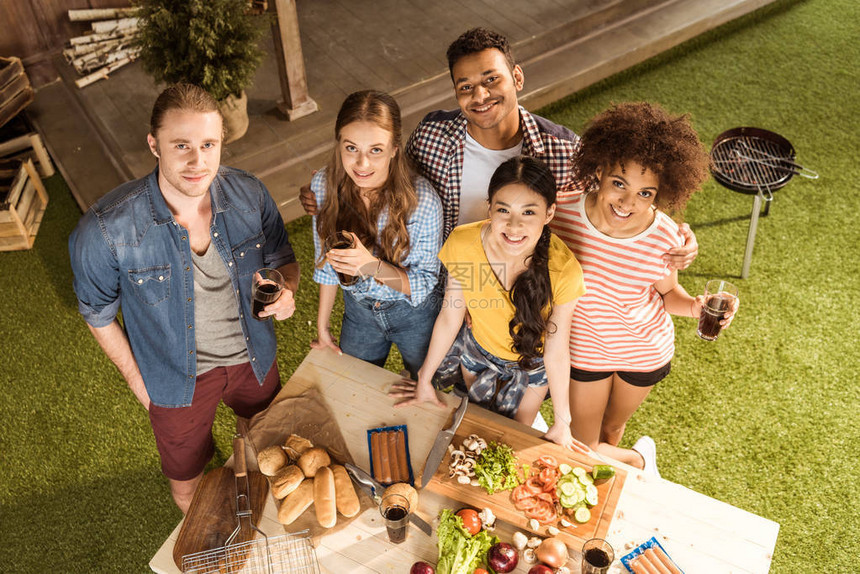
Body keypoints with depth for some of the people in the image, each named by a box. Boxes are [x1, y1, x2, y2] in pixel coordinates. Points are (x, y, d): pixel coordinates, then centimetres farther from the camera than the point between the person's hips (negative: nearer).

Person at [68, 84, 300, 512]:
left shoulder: (249, 195, -20)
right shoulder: (105, 230, -29)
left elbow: (282, 259, -2)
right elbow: (98, 313, -10)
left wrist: (286, 291, -24)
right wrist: (136, 378, -4)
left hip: (253, 359, 3)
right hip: (178, 379, -2)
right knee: (187, 481, 22)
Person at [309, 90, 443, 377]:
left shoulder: (421, 199, -31)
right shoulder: (323, 184, -19)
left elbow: (424, 284, -22)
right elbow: (327, 262, -4)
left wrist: (374, 267, -40)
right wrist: (322, 327, 3)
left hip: (415, 315, -2)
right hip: (358, 311, 3)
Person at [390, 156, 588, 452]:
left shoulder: (564, 269, -36)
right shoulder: (463, 243, -32)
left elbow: (556, 351, -22)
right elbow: (450, 315, -16)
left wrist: (561, 424, -12)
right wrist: (424, 380, -4)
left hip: (532, 363, -2)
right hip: (477, 351, 2)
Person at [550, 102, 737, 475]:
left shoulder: (665, 238, -26)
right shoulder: (564, 209, -28)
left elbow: (668, 292, -7)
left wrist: (694, 306, -27)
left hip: (645, 353, 0)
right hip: (585, 348, 0)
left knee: (612, 430, 28)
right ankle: (639, 458, 49)